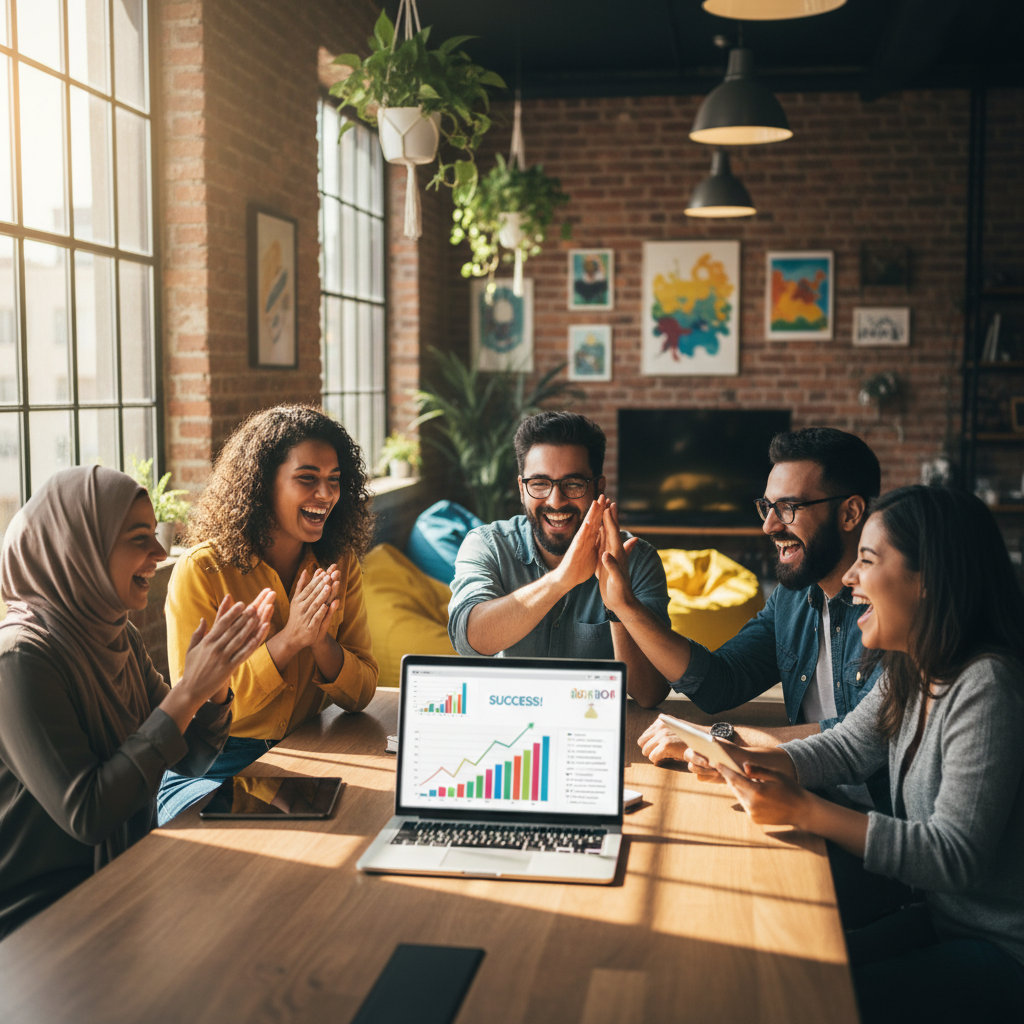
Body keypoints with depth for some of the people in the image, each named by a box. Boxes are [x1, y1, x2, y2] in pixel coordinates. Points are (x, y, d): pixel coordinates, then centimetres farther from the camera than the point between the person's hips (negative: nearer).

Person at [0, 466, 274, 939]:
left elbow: (190, 760, 9)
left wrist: (214, 678, -10)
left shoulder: (117, 637, 5)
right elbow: (84, 815, -26)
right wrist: (187, 692, -26)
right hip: (42, 917, -7)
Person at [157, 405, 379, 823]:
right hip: (210, 769, -5)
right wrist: (289, 639, -24)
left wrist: (320, 639, -19)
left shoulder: (339, 565, 4)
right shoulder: (201, 571, -11)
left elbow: (361, 693, 2)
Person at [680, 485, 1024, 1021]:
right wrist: (745, 761, -4)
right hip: (942, 919, 8)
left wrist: (802, 810, -28)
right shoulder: (909, 672, 4)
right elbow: (845, 750, 14)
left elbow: (955, 855, -27)